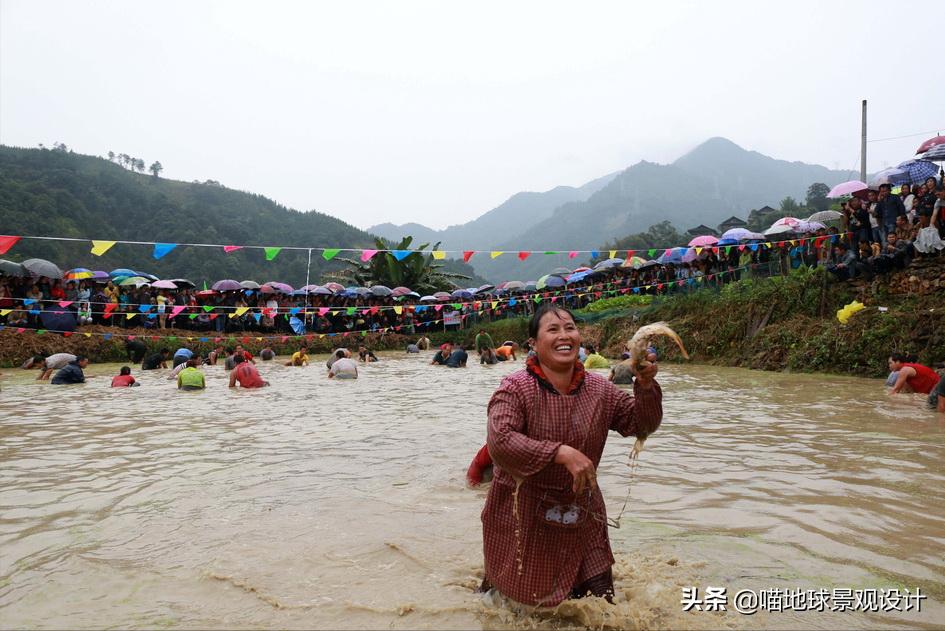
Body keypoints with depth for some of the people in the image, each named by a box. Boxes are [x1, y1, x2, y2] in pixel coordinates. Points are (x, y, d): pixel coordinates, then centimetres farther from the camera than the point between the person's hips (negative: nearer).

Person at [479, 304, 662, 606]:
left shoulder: (599, 389, -2)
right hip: (524, 517, -4)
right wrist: (562, 452, -35)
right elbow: (500, 441, -30)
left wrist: (645, 386, -17)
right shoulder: (515, 388, -17)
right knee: (521, 604, 14)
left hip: (581, 518, 4)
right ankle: (493, 582, 46)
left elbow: (641, 424, 1)